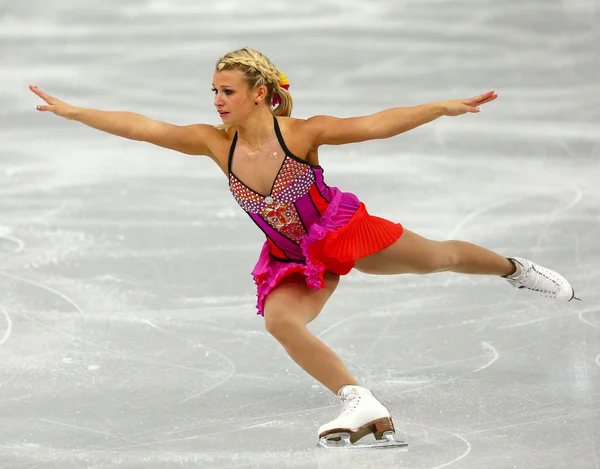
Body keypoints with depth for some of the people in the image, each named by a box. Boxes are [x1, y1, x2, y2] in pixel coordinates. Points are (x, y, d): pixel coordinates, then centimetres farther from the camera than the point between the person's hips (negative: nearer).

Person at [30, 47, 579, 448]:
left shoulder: (301, 134, -25)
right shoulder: (216, 143, -15)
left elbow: (377, 124, -27)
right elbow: (142, 127, -15)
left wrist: (444, 107, -34)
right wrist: (72, 111, -17)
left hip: (345, 233, -3)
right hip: (294, 261, 3)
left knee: (437, 257, 9)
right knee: (279, 321, -25)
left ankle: (514, 268, 42)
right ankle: (363, 406, -24)